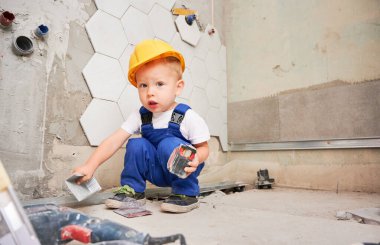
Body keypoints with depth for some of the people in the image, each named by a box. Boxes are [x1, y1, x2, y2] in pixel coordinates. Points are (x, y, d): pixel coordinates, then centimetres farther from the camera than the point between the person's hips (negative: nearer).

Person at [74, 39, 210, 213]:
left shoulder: (187, 117, -20)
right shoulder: (140, 117, -8)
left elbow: (203, 148, -13)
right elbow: (114, 141, -13)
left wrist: (195, 159, -36)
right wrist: (90, 165, -22)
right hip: (157, 172, 4)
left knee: (169, 144, -29)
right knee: (136, 144, -17)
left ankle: (187, 194, -14)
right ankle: (132, 189, 1)